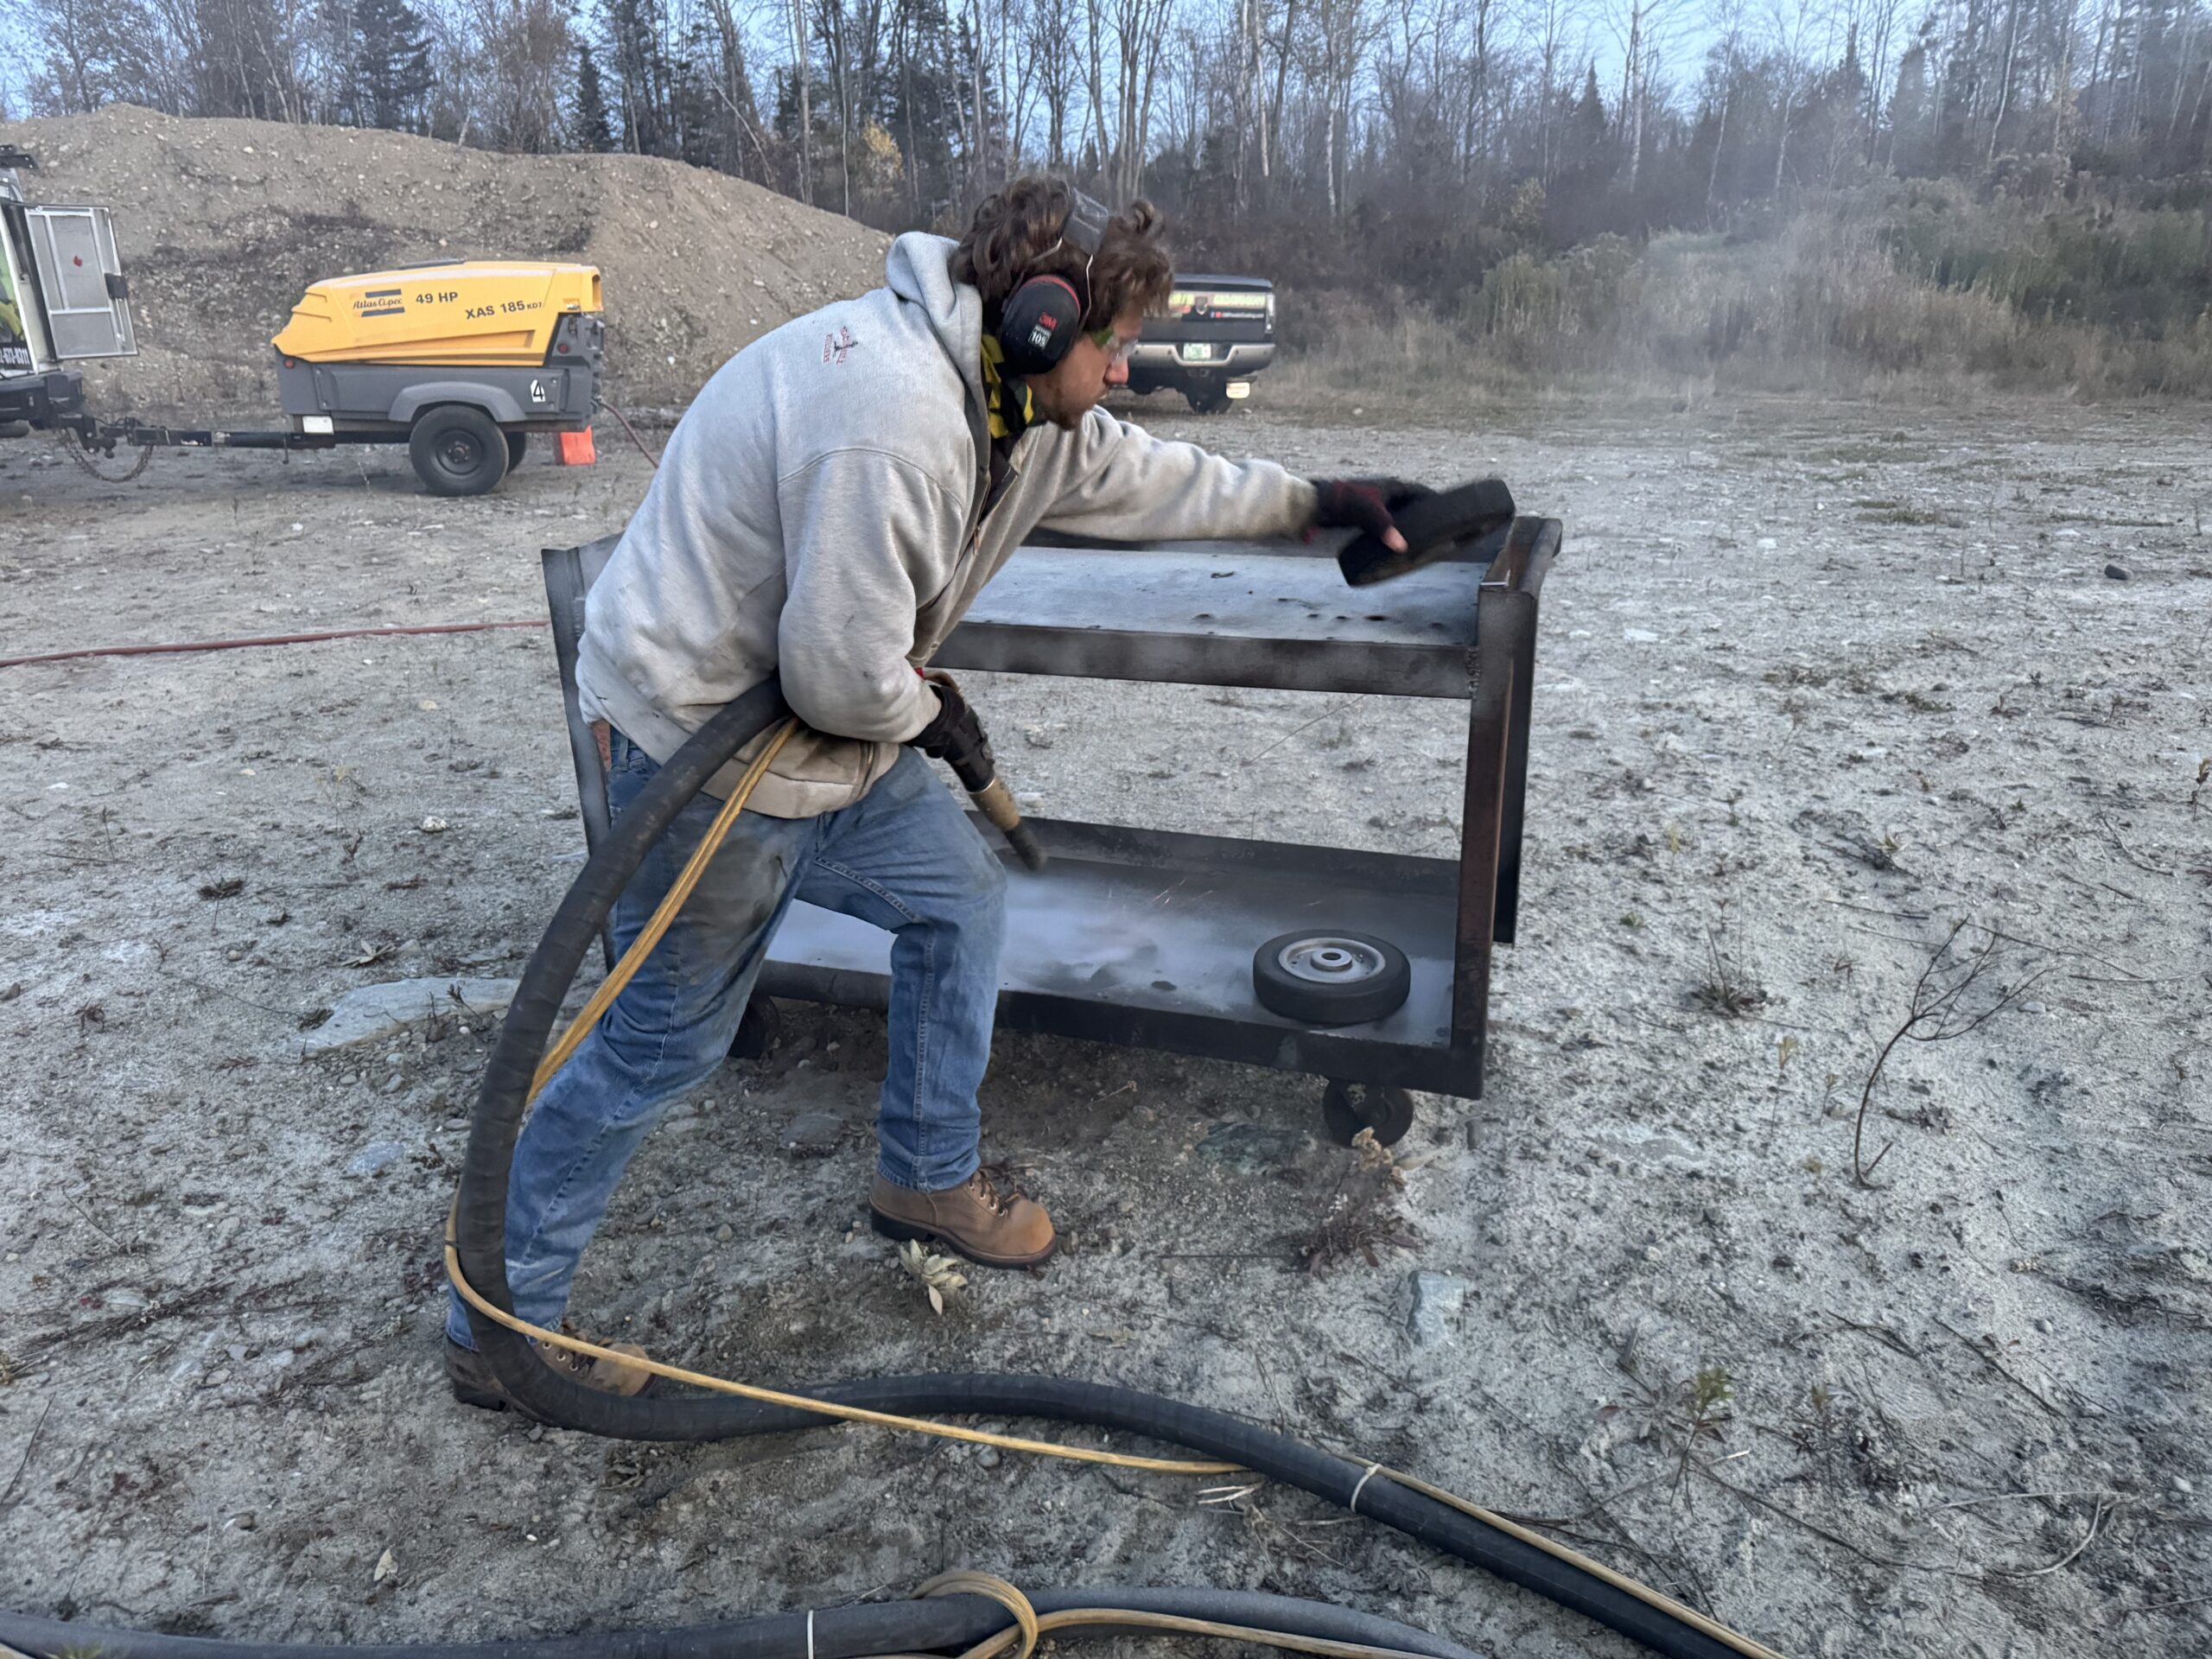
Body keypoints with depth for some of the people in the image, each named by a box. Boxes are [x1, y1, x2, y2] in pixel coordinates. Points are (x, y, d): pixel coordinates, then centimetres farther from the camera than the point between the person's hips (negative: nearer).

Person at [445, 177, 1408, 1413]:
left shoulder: (1020, 404, 4)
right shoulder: (893, 416, -29)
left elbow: (1147, 479, 19)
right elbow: (845, 670, -28)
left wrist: (1310, 502, 21)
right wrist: (929, 714, -7)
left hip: (830, 726, 10)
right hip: (702, 744, -10)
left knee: (963, 897, 15)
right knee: (665, 1045, 1)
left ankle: (929, 1178, 32)